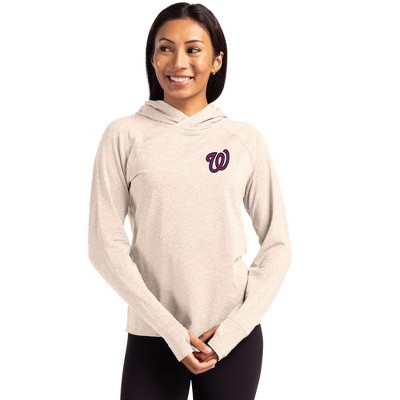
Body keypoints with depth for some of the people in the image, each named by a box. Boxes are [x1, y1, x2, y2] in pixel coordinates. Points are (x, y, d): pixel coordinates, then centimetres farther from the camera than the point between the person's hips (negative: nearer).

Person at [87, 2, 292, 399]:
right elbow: (105, 246, -6)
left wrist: (232, 329, -7)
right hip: (152, 337, -1)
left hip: (234, 336, 1)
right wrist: (172, 330, -11)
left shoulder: (245, 139, 1)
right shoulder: (125, 135, -3)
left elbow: (277, 244, 2)